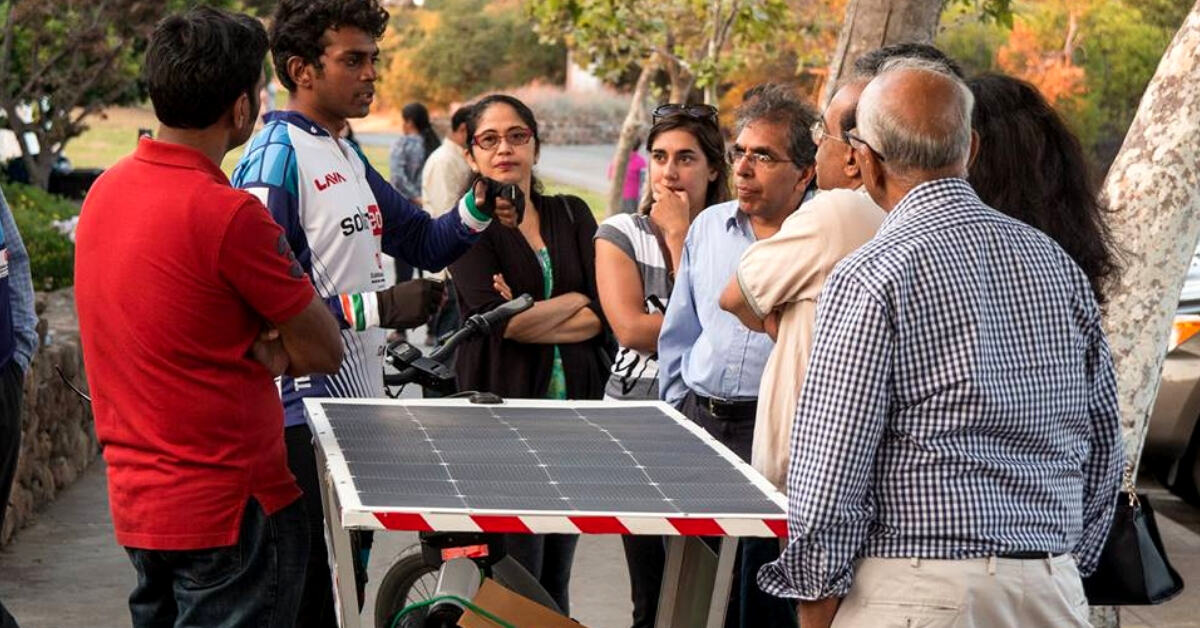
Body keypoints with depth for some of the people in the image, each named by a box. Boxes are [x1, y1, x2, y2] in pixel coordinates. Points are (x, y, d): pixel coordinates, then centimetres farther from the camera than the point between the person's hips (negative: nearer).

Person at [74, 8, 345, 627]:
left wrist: (255, 342, -2)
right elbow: (324, 353, -12)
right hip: (227, 507, -8)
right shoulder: (229, 214, -21)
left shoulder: (104, 189, 3)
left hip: (134, 503, 8)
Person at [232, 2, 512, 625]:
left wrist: (479, 206, 1)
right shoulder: (275, 157, -16)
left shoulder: (348, 155, 14)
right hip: (304, 414, -10)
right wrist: (380, 308, -24)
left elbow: (423, 242, 20)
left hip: (360, 402, 10)